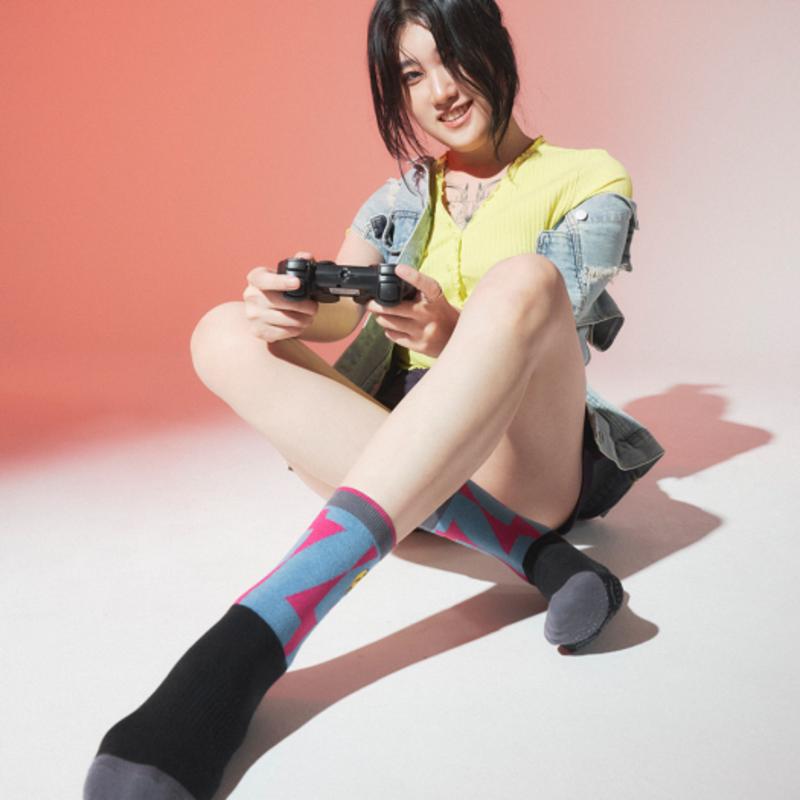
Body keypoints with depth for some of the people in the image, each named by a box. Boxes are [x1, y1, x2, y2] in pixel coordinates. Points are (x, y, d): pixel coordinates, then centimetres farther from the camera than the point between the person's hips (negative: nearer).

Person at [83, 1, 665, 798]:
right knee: (227, 335, -17)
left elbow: (534, 328, -8)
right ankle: (527, 550, -30)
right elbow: (339, 307, 1)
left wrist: (451, 335, -29)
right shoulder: (399, 200, 18)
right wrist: (290, 300, -23)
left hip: (522, 457, -3)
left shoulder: (588, 181, 6)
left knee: (522, 281, -32)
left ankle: (263, 623, -47)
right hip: (400, 454, 4)